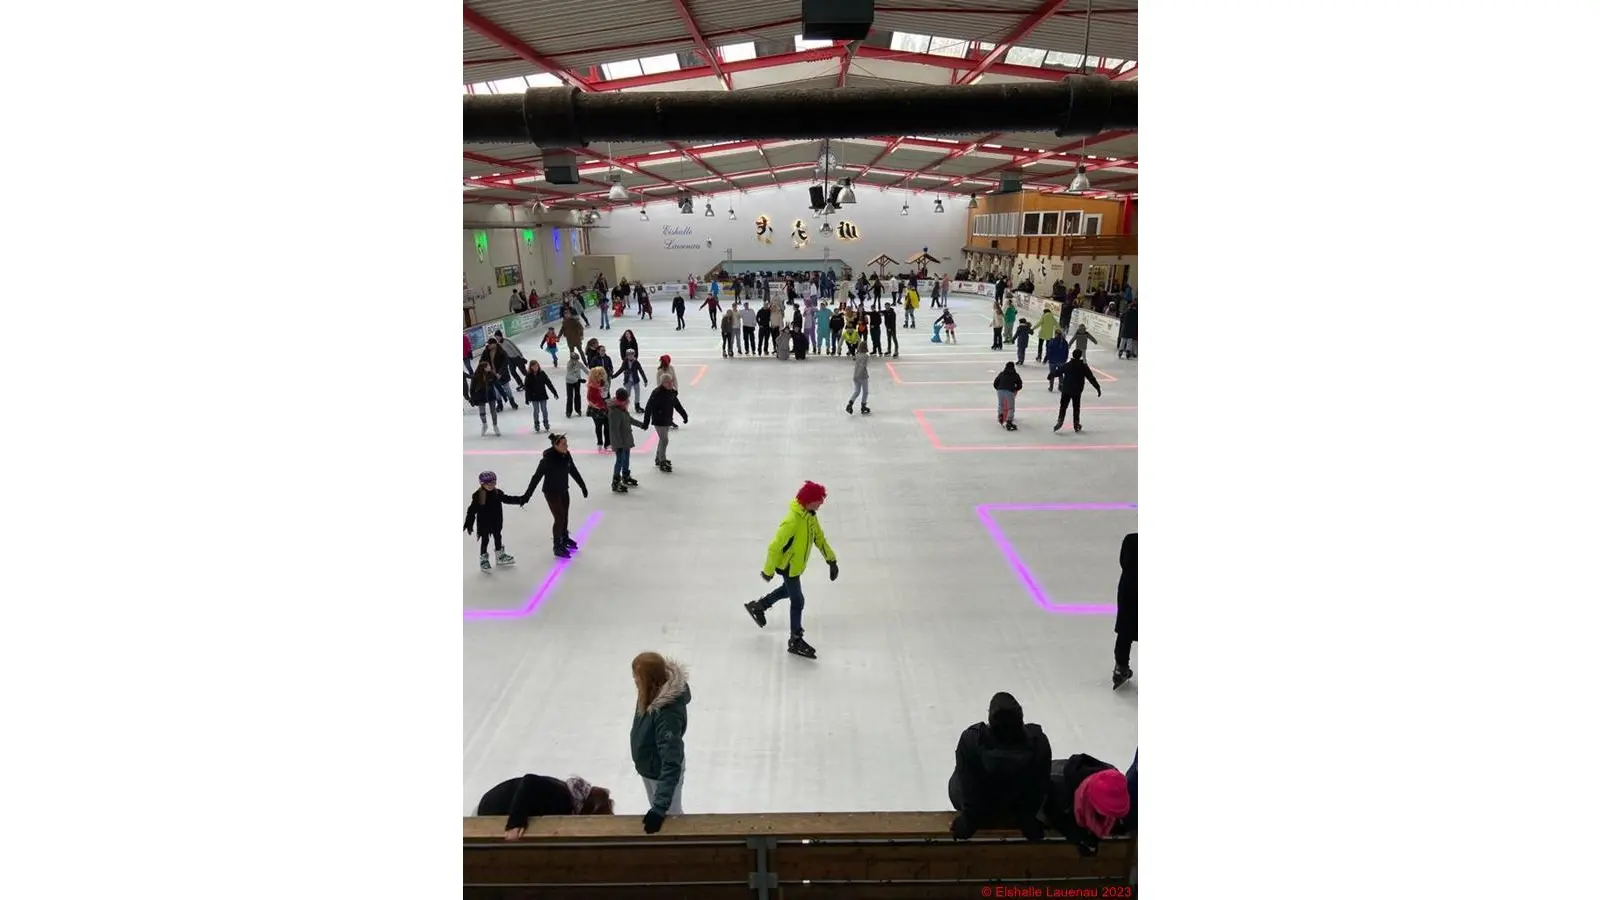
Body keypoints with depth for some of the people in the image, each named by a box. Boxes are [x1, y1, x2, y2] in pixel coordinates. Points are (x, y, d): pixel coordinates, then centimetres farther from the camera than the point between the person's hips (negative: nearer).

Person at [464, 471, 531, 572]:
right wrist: (469, 525, -16)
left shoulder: (498, 493, -7)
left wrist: (520, 499, -3)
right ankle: (483, 559, 22)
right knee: (485, 540, 6)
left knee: (498, 538, 20)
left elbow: (508, 499, 6)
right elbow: (472, 511, -17)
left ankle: (500, 556, 38)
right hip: (484, 523, -5)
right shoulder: (478, 496, -21)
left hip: (496, 522, 5)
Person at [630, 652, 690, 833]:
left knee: (671, 815, 19)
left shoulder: (668, 714, -41)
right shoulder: (655, 692, -17)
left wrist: (660, 807, -43)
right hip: (648, 768, 7)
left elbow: (671, 765, -40)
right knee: (658, 808, 30)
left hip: (663, 774, -7)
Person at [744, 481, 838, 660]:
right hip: (788, 566, -9)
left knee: (789, 590, 30)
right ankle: (795, 641, 15)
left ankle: (758, 606, 48)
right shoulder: (792, 521, -35)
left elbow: (819, 538, 4)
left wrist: (831, 560, 0)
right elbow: (775, 547, -28)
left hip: (797, 564, 9)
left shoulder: (810, 516, -7)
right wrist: (768, 571, -20)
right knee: (798, 601, 0)